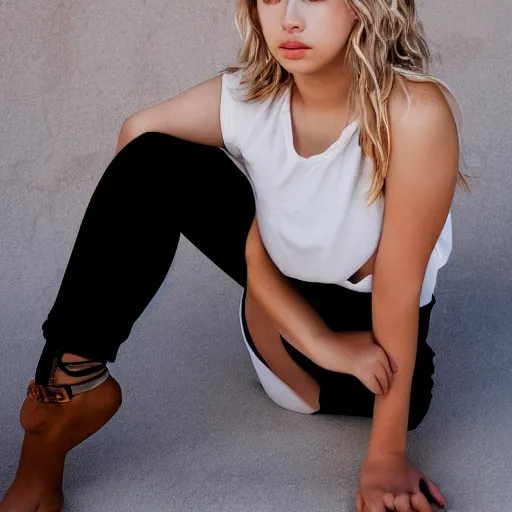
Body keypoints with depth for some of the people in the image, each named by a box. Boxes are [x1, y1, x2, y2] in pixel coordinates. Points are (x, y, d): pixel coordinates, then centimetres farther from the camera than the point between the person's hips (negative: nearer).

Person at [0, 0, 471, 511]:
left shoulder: (415, 113, -33)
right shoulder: (245, 97, -21)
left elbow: (398, 288, -28)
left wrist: (385, 457, -22)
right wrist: (319, 341, -27)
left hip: (366, 309, -2)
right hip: (282, 281, 2)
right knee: (152, 162, -20)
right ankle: (69, 384, -16)